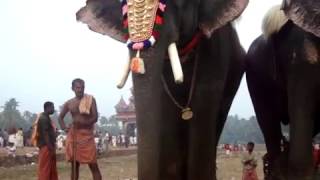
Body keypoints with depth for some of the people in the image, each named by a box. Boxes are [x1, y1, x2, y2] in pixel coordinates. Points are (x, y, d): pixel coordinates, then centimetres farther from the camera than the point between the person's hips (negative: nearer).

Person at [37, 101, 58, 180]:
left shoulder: (46, 118, 17)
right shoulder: (43, 118, -15)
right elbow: (45, 134, -20)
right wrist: (51, 148, -21)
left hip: (49, 147, 11)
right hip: (46, 147, -11)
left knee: (52, 169, 13)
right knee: (45, 169, -7)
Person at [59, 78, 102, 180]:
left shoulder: (90, 99, -3)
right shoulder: (69, 103, 7)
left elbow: (95, 118, -9)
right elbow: (60, 117, 20)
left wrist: (84, 122, -25)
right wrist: (64, 128, 1)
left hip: (87, 135, -4)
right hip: (73, 135, 4)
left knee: (93, 165, -7)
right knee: (75, 165, 8)